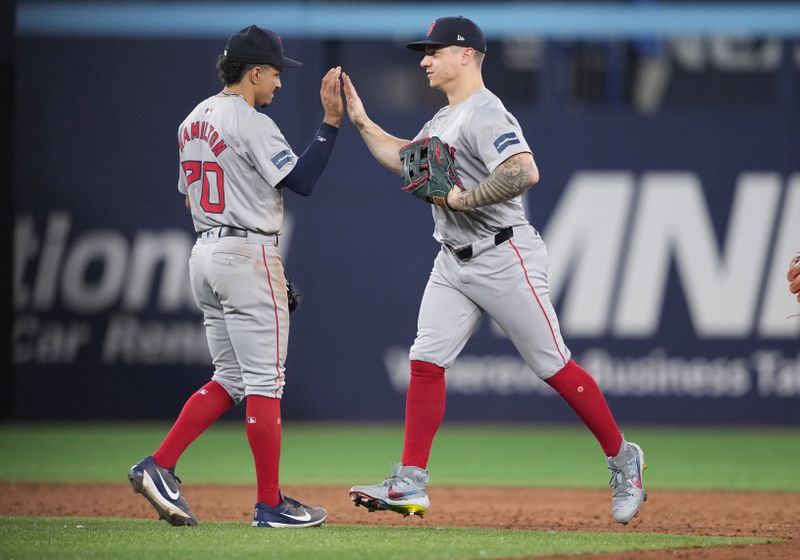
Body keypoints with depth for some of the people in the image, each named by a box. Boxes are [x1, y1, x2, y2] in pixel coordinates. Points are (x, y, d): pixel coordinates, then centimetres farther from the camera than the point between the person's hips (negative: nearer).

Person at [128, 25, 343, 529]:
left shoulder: (193, 122, 14)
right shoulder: (252, 124, -13)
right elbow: (302, 181, -17)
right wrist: (331, 122, -15)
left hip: (205, 253, 9)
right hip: (249, 255, -9)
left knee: (231, 378, 13)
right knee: (265, 380, -3)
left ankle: (159, 467, 1)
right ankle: (270, 505, -1)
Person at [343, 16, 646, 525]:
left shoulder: (485, 115, -18)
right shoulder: (443, 120, 14)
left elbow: (525, 173, -33)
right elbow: (403, 160, 30)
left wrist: (463, 198, -27)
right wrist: (361, 121, 19)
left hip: (504, 258, -9)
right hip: (454, 262, 9)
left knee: (554, 367, -3)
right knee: (425, 363, 0)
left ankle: (623, 460, 11)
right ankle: (411, 486, 1)